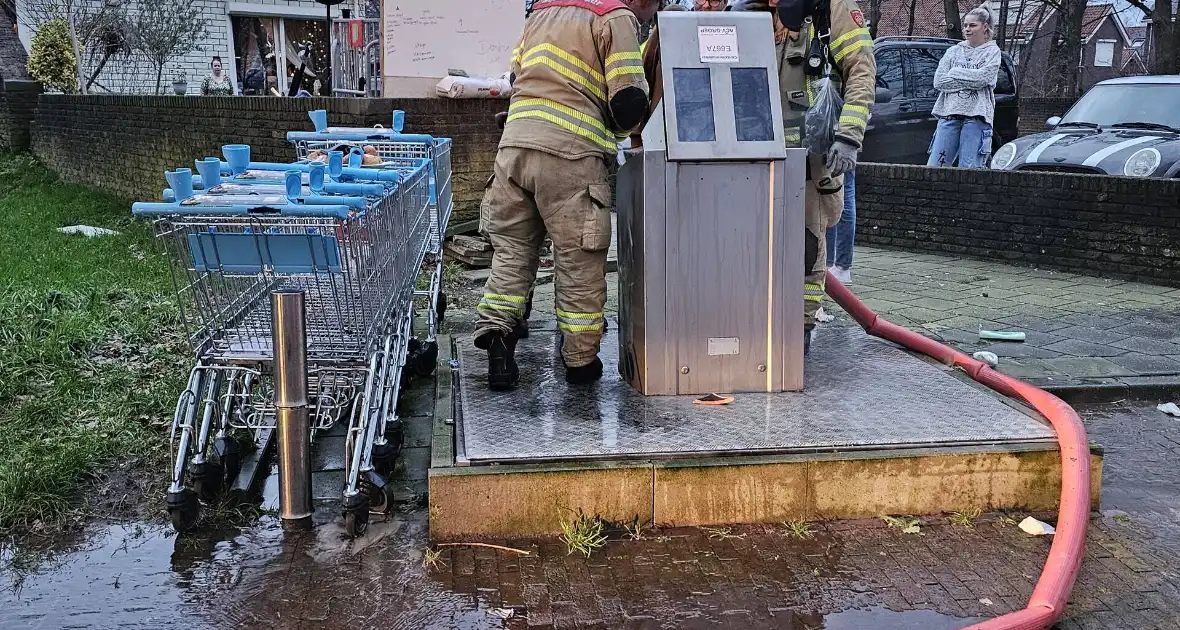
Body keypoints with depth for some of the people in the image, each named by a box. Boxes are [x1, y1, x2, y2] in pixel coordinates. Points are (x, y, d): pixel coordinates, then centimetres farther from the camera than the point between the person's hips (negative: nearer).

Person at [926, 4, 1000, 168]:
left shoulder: (992, 51, 8)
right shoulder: (953, 51, 16)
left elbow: (982, 78, -9)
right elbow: (939, 81, 3)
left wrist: (954, 73, 1)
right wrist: (970, 80, -3)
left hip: (977, 115, -3)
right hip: (949, 113, 3)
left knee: (969, 168, -8)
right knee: (934, 165, -4)